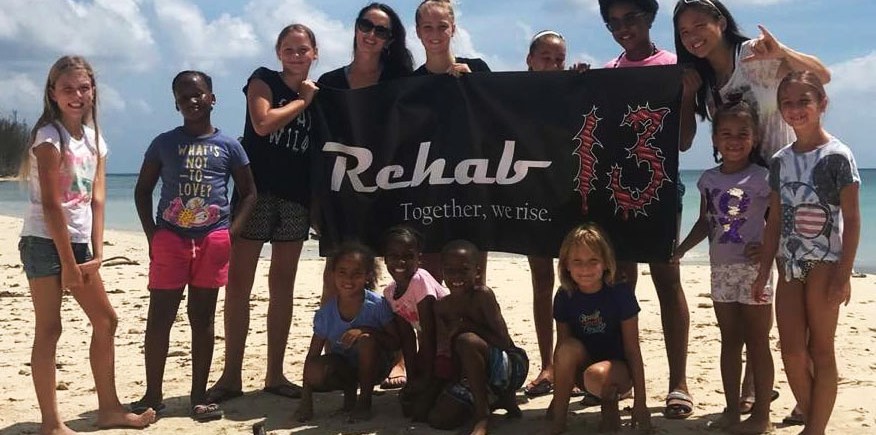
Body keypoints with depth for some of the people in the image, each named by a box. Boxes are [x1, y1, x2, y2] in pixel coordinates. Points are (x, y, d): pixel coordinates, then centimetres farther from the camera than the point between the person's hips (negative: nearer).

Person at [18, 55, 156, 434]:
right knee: (49, 329, -5)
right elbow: (51, 205, -17)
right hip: (44, 242, -8)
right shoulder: (49, 137, -12)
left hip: (78, 242, 8)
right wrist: (68, 261, -17)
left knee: (106, 321, 10)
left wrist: (96, 255, -4)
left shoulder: (94, 140, 9)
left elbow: (96, 200, 4)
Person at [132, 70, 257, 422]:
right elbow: (143, 189, 10)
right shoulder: (164, 143, 5)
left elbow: (249, 192, 9)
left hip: (212, 239, 0)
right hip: (170, 238, 0)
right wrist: (151, 234, -1)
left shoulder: (228, 146, 5)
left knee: (202, 317, 7)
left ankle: (199, 396, 15)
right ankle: (153, 395, 12)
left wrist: (232, 231, -4)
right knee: (159, 316, 2)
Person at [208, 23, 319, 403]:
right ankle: (231, 375, 1)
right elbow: (263, 123, -17)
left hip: (296, 196, 4)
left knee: (283, 285, 7)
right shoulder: (263, 80, 2)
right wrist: (303, 100, -5)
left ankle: (275, 374, 14)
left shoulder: (318, 94, 11)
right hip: (256, 189, -4)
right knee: (238, 282, -5)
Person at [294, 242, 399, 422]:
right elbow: (312, 356, -9)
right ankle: (349, 389, 6)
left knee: (366, 338, -33)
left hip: (373, 366, -2)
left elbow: (396, 342, -16)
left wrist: (364, 332, -33)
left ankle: (365, 400, -11)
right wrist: (306, 400, -15)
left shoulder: (377, 304, -18)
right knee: (314, 373, -29)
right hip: (343, 368, 2)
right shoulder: (326, 313, -11)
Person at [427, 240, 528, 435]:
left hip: (511, 366, -7)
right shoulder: (442, 307, 1)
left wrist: (466, 325, -22)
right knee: (438, 419, -6)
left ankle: (482, 418, -22)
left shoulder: (483, 295, -17)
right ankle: (503, 399, 14)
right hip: (476, 373, 7)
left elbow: (503, 341, -22)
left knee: (466, 340, -34)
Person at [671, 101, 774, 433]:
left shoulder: (761, 178, -9)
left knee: (757, 342, 2)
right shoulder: (709, 179, 7)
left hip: (753, 269, -5)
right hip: (721, 269, 6)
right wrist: (680, 250, 7)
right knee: (730, 341, 13)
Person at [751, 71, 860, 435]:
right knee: (792, 353, 4)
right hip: (790, 265, 5)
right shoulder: (780, 161, 8)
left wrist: (843, 274, -14)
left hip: (825, 264, -5)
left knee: (820, 351, 2)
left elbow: (852, 219, -9)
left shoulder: (837, 155, -7)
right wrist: (763, 272, 9)